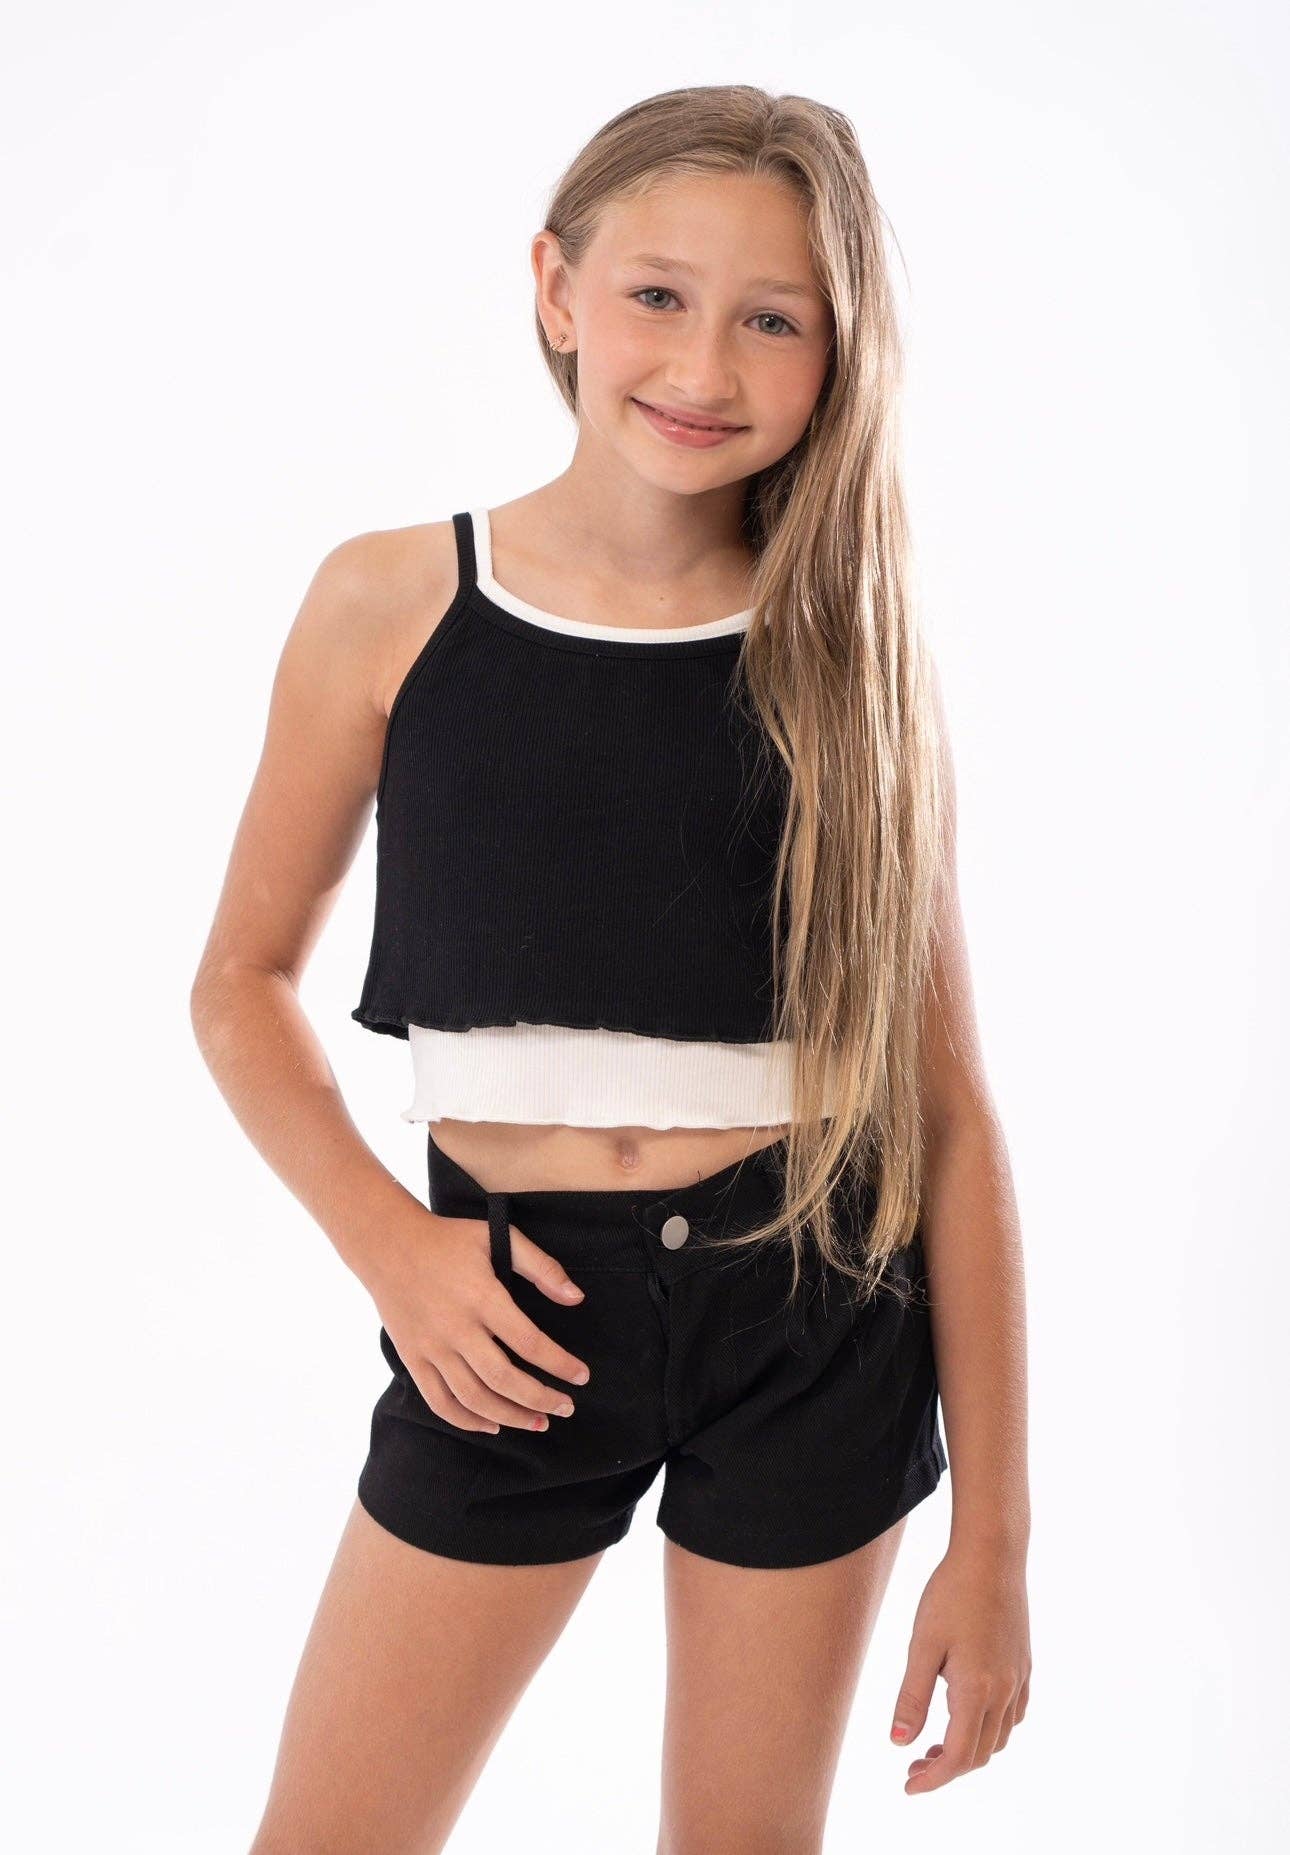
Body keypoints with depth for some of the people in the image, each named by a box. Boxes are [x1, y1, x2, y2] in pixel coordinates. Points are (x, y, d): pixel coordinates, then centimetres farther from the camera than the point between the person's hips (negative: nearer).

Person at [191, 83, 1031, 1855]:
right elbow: (244, 982, 6)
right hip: (514, 1314, 0)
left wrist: (993, 1531, -2)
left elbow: (950, 1113, -3)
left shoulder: (851, 652, -3)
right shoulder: (392, 603, -5)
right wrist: (386, 1242, -10)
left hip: (811, 1314, 1)